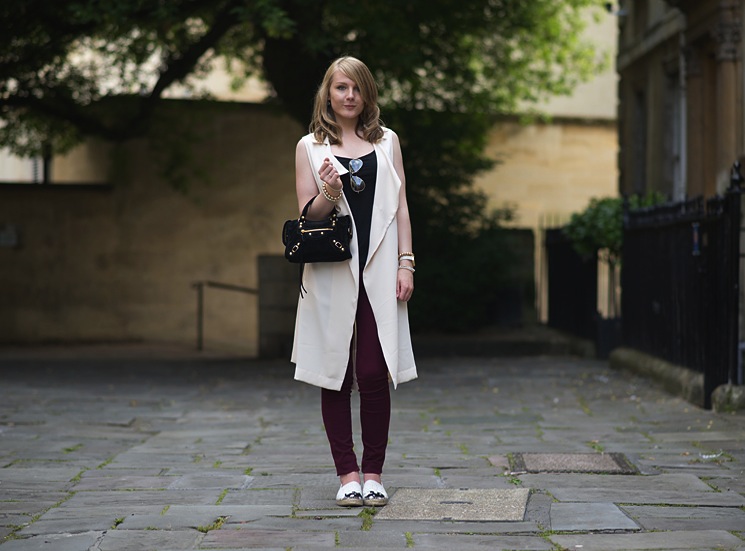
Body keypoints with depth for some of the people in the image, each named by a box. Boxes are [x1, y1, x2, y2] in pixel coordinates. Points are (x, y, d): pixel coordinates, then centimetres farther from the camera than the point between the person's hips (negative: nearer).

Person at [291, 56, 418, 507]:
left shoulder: (387, 142, 14)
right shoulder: (311, 147, 9)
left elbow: (400, 206, 12)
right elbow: (307, 216, 6)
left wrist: (406, 263, 2)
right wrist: (329, 194, -14)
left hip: (378, 270, 0)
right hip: (330, 274, 0)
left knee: (375, 374, -6)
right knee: (336, 375, 0)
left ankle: (373, 472, 5)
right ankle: (347, 474, 8)